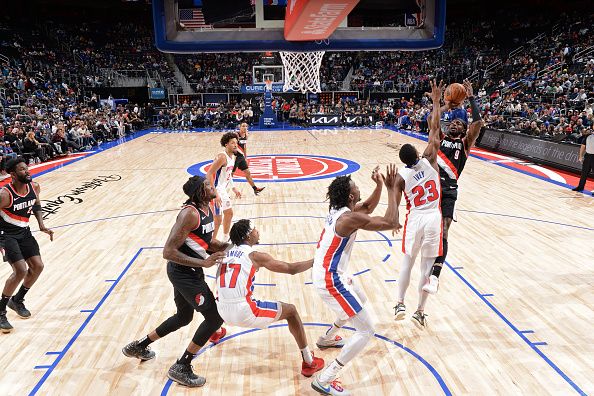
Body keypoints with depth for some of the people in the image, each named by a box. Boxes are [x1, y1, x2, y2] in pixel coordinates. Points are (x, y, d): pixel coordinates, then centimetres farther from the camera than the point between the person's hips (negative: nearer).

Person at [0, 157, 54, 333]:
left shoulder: (34, 187, -8)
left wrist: (41, 225, 2)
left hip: (24, 231, 7)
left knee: (37, 267, 5)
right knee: (21, 271, -17)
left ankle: (17, 300, 29)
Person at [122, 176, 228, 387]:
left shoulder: (207, 208, 4)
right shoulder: (190, 213, -24)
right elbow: (168, 252, -26)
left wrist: (228, 246, 0)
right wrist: (204, 263, -28)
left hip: (188, 271, 10)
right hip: (184, 272, -10)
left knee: (183, 317, 25)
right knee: (214, 318, -6)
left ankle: (138, 346, 42)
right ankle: (181, 368, 9)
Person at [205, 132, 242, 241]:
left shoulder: (233, 157, 7)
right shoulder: (222, 157, -23)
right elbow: (209, 175, -27)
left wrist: (233, 188, 21)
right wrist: (215, 194, -31)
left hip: (222, 190, 10)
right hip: (215, 192, -10)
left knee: (229, 213, 23)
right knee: (217, 220, -6)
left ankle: (225, 239, 41)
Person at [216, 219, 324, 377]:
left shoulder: (227, 253, 12)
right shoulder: (255, 256, -4)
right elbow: (291, 269, -1)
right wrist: (315, 261, 12)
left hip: (223, 312, 7)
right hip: (245, 312, -6)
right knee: (290, 311, 9)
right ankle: (309, 363, 12)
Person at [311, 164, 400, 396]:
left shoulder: (339, 210, 6)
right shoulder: (350, 218, -23)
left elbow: (369, 207, 22)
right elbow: (391, 223, -26)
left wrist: (379, 186, 9)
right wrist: (391, 189, -18)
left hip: (326, 274, 10)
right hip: (330, 280, -10)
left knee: (360, 300, 35)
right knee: (366, 331, -4)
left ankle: (327, 338, 51)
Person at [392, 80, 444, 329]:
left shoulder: (401, 175, -7)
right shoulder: (429, 160, -6)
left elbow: (395, 205, -8)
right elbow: (434, 129, -3)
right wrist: (436, 101, 4)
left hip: (415, 219, 0)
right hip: (434, 218, 0)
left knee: (407, 262, 18)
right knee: (427, 266, 7)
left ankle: (400, 305, 21)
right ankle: (420, 312, 16)